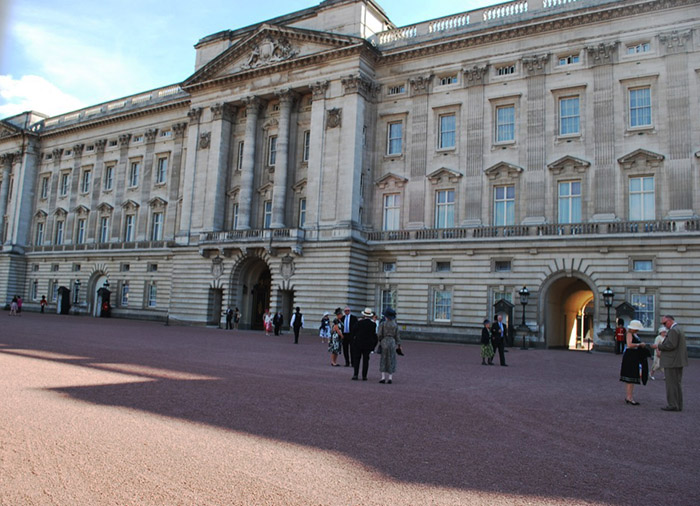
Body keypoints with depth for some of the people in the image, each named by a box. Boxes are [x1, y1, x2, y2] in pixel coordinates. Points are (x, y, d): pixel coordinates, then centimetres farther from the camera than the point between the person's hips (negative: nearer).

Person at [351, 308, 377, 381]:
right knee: (366, 360, 7)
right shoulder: (373, 324, -4)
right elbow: (374, 335, 2)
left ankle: (355, 375, 1)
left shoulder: (359, 322, -8)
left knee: (356, 359, 7)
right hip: (368, 344, 1)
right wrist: (374, 345, 12)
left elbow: (354, 333, -4)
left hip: (358, 343, -1)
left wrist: (353, 342, 7)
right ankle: (364, 376, 6)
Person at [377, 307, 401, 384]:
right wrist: (399, 345, 9)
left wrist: (379, 340, 13)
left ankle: (383, 378, 0)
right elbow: (397, 336, 2)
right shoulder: (395, 325, 2)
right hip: (393, 343, 2)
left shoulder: (382, 324, -6)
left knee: (383, 360, 6)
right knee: (391, 361, 8)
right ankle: (390, 378, 3)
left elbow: (379, 335, -6)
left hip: (384, 343, -2)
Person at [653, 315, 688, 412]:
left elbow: (671, 345, -24)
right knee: (677, 384, 14)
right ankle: (678, 405, 19)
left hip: (672, 362, -10)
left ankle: (672, 405, 0)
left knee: (671, 384, -4)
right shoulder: (680, 329, 15)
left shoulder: (673, 330, -17)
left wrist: (659, 346, -11)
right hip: (679, 361, 10)